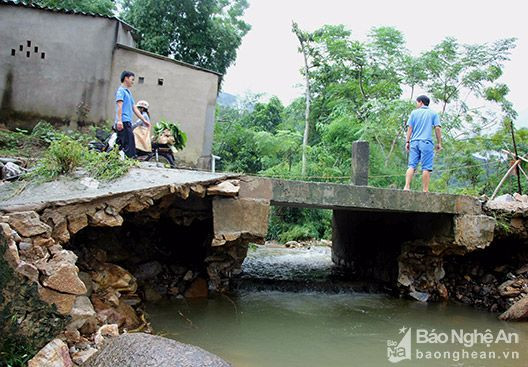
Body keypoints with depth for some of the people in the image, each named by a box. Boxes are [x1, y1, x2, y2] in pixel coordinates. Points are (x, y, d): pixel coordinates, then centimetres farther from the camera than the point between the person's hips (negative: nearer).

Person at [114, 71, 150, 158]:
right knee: (129, 148, -17)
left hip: (128, 122, 9)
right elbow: (119, 105, -13)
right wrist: (119, 120, -23)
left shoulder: (128, 92, 27)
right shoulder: (121, 90, -1)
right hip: (124, 122, -9)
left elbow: (134, 108, 28)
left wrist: (144, 120, 25)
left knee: (123, 147, 6)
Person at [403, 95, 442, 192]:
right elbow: (437, 128, 2)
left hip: (414, 142, 2)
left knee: (411, 165, 1)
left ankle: (407, 186, -11)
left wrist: (407, 142, 8)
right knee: (426, 168, -2)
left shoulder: (414, 113, 12)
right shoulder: (433, 114, 10)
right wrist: (439, 143, 5)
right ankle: (425, 190, -2)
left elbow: (410, 128, 6)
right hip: (426, 142, -2)